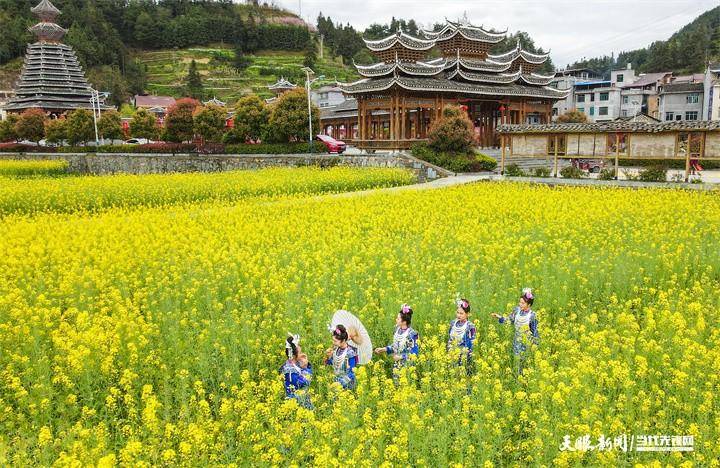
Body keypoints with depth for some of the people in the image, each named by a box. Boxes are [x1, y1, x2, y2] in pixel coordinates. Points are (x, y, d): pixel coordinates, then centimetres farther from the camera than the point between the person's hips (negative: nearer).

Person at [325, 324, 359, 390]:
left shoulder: (350, 353, -20)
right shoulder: (335, 348, -2)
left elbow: (351, 373, -17)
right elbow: (329, 363, 11)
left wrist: (340, 383, -24)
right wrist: (329, 356, -10)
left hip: (346, 383, -5)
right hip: (335, 379, 5)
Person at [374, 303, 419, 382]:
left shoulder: (411, 334, -22)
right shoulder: (398, 329, 0)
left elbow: (414, 353, -18)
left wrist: (400, 357, -17)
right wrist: (384, 349, 0)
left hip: (407, 366, -7)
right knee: (396, 383, 15)